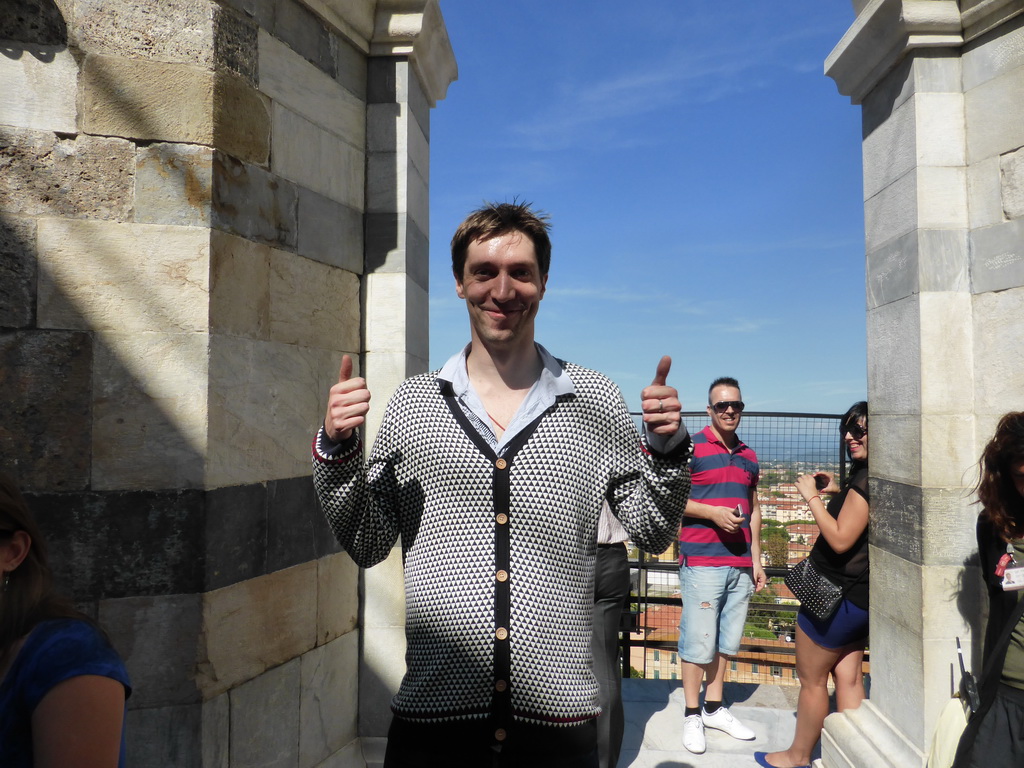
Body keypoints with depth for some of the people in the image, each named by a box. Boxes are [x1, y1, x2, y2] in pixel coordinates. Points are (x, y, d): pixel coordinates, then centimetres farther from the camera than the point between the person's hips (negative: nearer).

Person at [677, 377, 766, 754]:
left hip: (740, 565, 6)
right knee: (698, 641, -2)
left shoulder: (749, 457, 15)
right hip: (702, 562, -6)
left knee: (726, 641, 12)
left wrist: (756, 559, 16)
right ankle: (692, 715, 11)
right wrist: (712, 512, -17)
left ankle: (714, 709, 25)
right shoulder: (691, 448, -4)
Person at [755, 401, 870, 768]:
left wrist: (812, 496, -18)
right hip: (859, 597, 9)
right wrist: (836, 492, 10)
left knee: (812, 680, 8)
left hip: (835, 596, -9)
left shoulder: (866, 478, -23)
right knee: (848, 677, 14)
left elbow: (841, 539, -25)